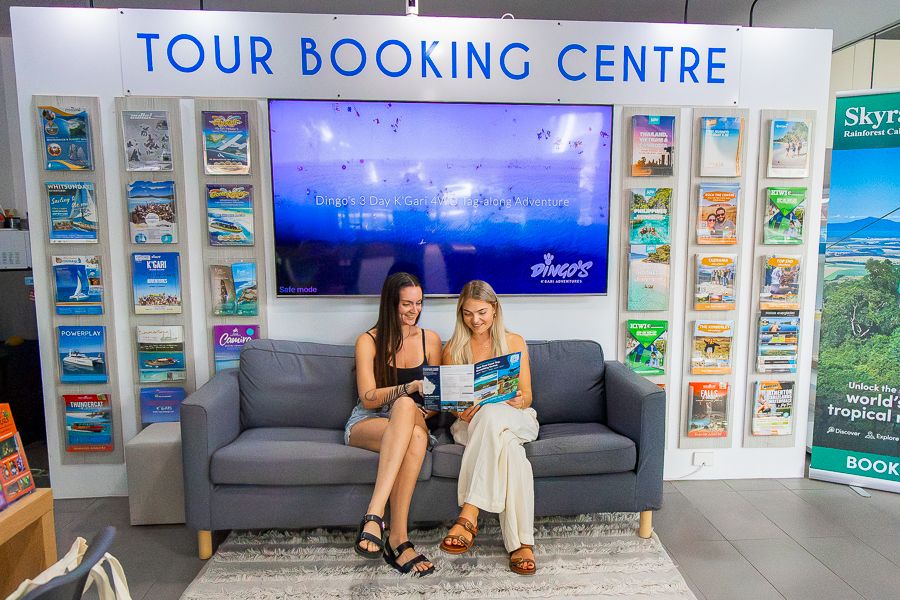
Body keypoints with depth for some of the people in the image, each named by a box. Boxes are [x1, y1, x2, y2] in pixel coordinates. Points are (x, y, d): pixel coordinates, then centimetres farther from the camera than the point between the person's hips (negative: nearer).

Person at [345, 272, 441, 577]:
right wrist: (410, 387, -27)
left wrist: (426, 410, -10)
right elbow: (368, 398, -11)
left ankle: (374, 515, -38)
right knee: (404, 405, -39)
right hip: (366, 422, -2)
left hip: (412, 420, 2)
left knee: (411, 421, -38)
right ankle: (398, 539, -41)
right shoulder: (368, 341, -2)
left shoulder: (430, 339, 8)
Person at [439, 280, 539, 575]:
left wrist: (519, 401, -22)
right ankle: (522, 542, -36)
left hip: (515, 420, 0)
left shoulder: (514, 342, 6)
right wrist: (462, 412, -18)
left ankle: (468, 515, -42)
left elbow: (526, 397, 3)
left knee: (492, 413, -40)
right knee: (510, 450, -38)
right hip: (472, 423, 0)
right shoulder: (453, 348, 7)